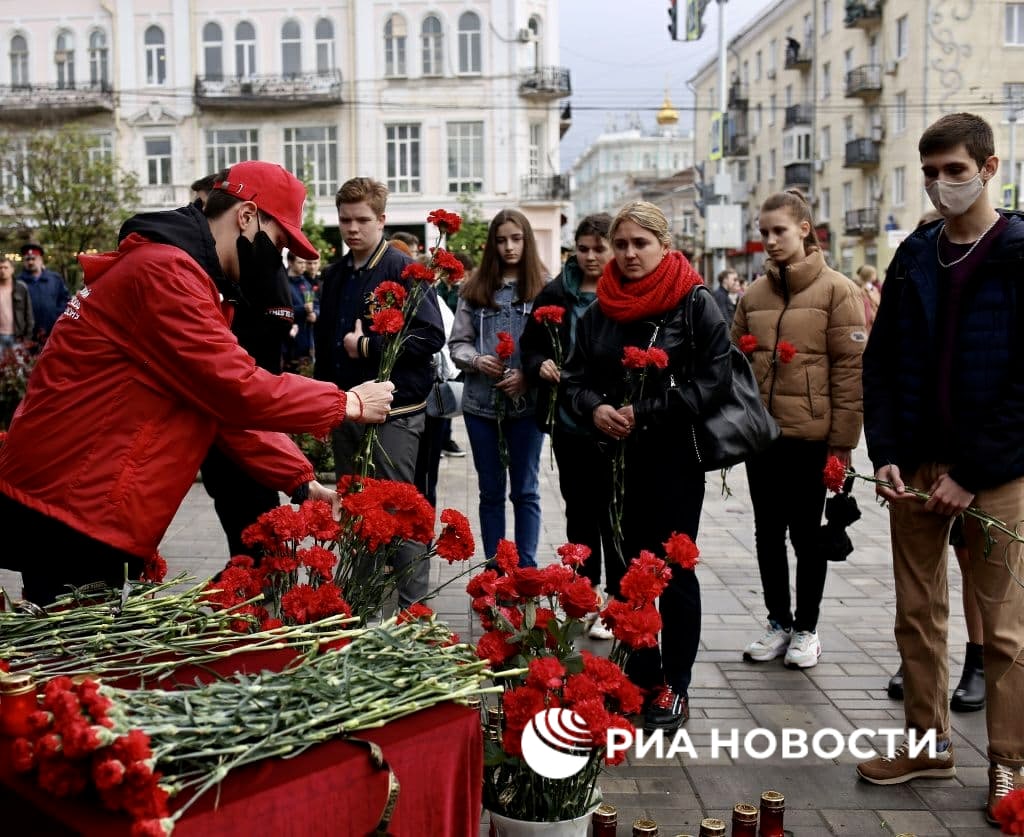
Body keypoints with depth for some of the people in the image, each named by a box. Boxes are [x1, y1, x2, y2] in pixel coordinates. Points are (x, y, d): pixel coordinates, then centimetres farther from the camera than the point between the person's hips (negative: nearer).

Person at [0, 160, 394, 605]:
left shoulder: (186, 275, 16)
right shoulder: (165, 272, -18)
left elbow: (226, 402, 15)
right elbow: (237, 390, -22)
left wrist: (302, 482, 6)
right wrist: (347, 403, -10)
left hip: (92, 508, 10)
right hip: (69, 508, -10)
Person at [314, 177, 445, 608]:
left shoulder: (404, 270, -9)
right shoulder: (334, 276, 13)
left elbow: (431, 336, -18)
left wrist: (369, 346, -18)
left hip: (393, 413, -7)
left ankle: (413, 606, 5)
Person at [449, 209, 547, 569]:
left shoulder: (543, 288, -3)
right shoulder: (475, 288, 6)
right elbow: (457, 342, 6)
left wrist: (527, 375, -19)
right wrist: (477, 361, -13)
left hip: (527, 402, -3)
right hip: (481, 403, 3)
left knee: (525, 491, 7)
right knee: (491, 491, 13)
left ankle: (526, 570, 15)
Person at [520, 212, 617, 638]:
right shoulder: (555, 295, 5)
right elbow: (530, 347, 13)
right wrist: (539, 365, -8)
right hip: (569, 422, 4)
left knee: (612, 512, 4)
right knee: (578, 508, 15)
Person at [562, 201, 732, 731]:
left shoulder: (695, 305, -6)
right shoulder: (600, 309, 8)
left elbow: (713, 381, -14)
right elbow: (575, 378, 10)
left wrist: (645, 415, -19)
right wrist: (594, 409, -12)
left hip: (674, 460, -4)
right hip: (615, 460, 5)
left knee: (673, 571, 5)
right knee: (625, 569, 10)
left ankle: (674, 688, 17)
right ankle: (640, 675, 25)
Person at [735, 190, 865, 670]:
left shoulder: (836, 290, -5)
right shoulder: (753, 294, 9)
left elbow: (850, 369, -8)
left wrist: (843, 441, -11)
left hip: (810, 436, -4)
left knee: (807, 535, 7)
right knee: (768, 533, 12)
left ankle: (806, 629, 22)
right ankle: (778, 621, 27)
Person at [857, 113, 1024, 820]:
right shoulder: (913, 257, 10)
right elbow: (881, 363, 9)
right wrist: (887, 454, -3)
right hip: (916, 468, 5)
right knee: (918, 615, 11)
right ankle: (929, 743, 26)